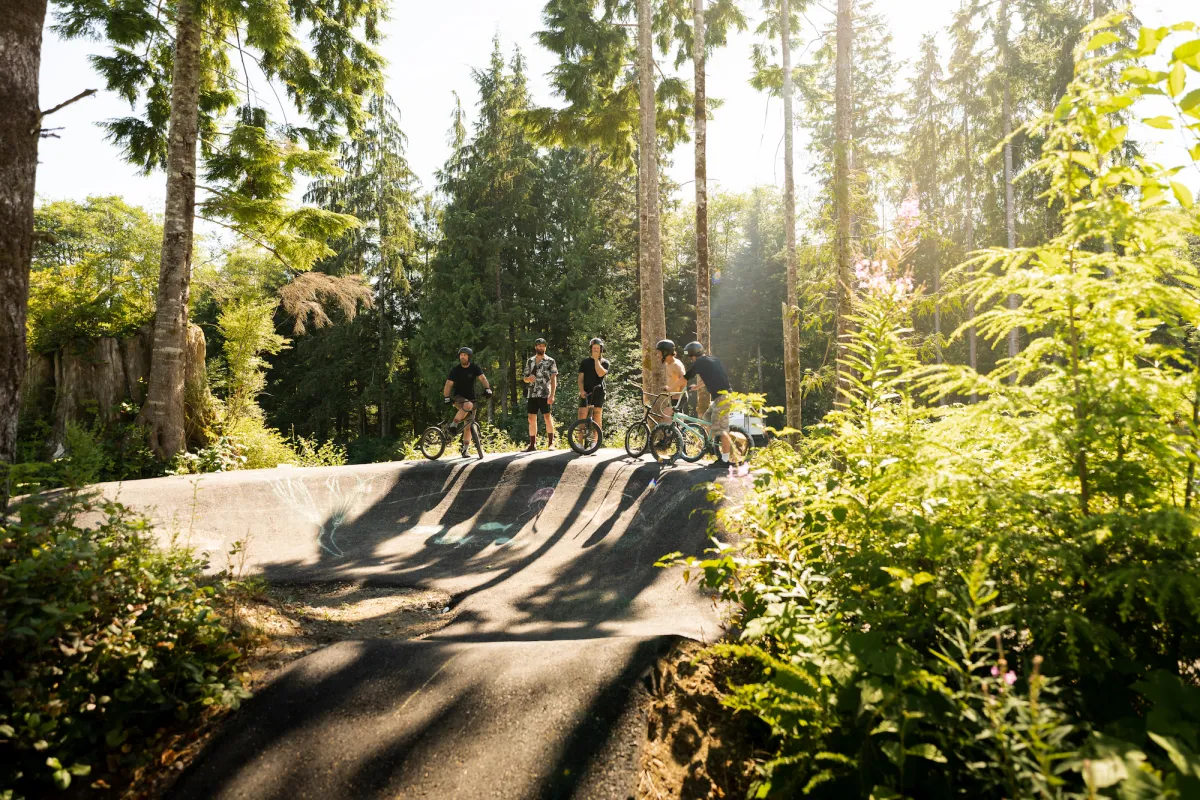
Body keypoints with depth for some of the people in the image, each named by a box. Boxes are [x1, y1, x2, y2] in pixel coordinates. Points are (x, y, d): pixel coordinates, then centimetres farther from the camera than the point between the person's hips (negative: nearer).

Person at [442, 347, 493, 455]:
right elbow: (448, 384, -14)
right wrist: (446, 397, -28)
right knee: (468, 405, -38)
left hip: (471, 398, 3)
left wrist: (487, 388, -35)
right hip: (458, 397, -3)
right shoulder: (455, 369, -8)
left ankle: (465, 450, 8)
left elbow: (483, 378, -17)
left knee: (468, 426, 1)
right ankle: (454, 425, -24)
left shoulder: (474, 367, -4)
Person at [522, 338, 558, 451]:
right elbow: (525, 378, 17)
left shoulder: (550, 361, 1)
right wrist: (528, 378, -8)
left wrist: (552, 395, -15)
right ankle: (532, 444, 10)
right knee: (531, 419, 4)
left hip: (545, 394, -4)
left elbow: (553, 379, -5)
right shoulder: (530, 361, 13)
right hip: (532, 394, 4)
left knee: (548, 417, -5)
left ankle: (550, 443, 1)